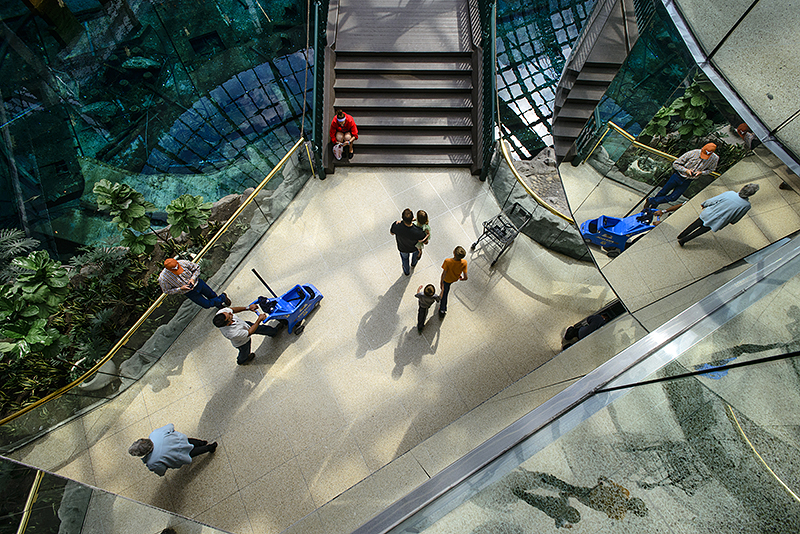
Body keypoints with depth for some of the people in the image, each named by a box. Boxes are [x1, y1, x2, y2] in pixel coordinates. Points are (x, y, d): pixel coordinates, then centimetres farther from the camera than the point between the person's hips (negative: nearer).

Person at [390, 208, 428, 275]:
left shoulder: (396, 225, -43)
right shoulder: (418, 232, -47)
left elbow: (392, 232, -17)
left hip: (402, 248, 1)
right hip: (414, 247, -1)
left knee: (404, 257, 37)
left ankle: (406, 271, 64)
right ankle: (414, 263, 70)